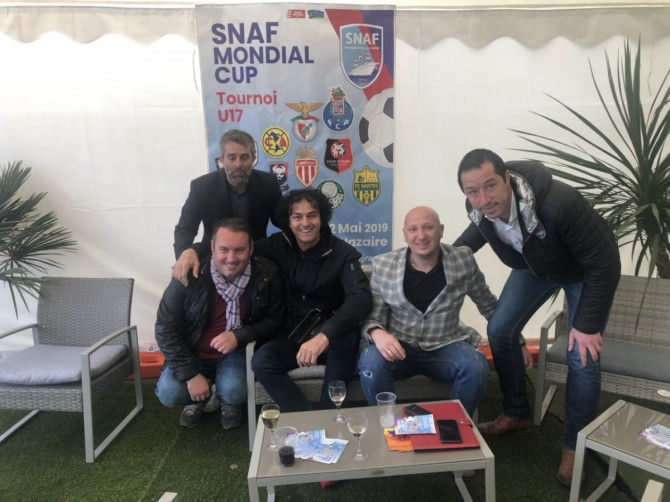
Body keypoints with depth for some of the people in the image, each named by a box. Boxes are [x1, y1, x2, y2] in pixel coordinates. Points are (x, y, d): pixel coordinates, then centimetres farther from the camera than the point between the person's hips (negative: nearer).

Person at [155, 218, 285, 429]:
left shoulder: (267, 274, -20)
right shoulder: (190, 276, -22)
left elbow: (275, 319, -8)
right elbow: (166, 329, -14)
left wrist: (239, 336, -25)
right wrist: (190, 375, -17)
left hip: (236, 351, 0)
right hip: (192, 352, 1)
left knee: (233, 393, -26)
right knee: (169, 394, -20)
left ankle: (229, 403, 14)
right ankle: (198, 399, 18)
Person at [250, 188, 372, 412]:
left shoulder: (342, 253, -12)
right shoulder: (279, 246, -1)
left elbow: (361, 298, -29)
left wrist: (324, 335, -45)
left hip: (334, 341, -2)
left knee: (348, 335, -35)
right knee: (261, 361, -26)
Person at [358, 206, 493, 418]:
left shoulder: (463, 260, -4)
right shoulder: (383, 265, -7)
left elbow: (488, 305, 10)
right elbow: (373, 316, -2)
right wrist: (377, 333, -26)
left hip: (445, 348, 1)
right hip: (398, 346, -1)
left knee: (477, 366, -27)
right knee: (371, 361, -30)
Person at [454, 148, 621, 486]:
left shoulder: (559, 203, -43)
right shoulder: (480, 207, -25)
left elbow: (603, 264, -30)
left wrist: (587, 324, -25)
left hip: (585, 270, -5)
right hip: (534, 265, 5)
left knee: (582, 357, -9)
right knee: (499, 331, 1)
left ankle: (574, 446, 15)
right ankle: (517, 415, 24)